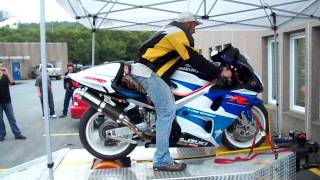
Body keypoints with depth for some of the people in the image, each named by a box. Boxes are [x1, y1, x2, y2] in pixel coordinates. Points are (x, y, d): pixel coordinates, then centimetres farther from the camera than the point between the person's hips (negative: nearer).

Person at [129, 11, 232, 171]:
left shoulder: (170, 30, 23)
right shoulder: (179, 34, -8)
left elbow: (189, 56, 30)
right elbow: (195, 60, -11)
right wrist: (219, 72, -4)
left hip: (142, 70, 11)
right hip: (148, 73, -11)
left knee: (166, 110, 12)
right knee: (167, 111, -14)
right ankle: (162, 160, -14)